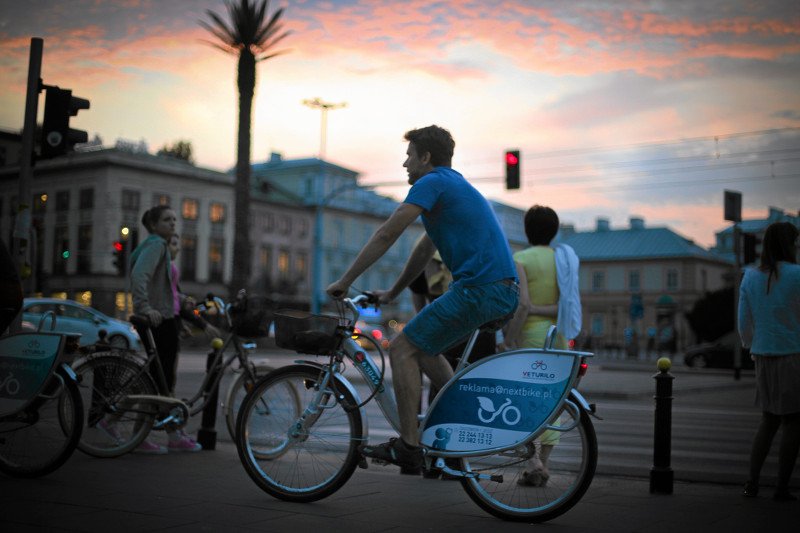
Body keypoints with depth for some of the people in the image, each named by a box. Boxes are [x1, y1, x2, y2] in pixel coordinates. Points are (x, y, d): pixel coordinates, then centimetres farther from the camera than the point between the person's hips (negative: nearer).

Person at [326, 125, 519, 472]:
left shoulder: (432, 183, -5)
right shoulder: (455, 185, 26)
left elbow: (387, 234, -8)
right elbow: (425, 249, 30)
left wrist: (345, 281, -3)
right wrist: (392, 293, 33)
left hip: (479, 289, -10)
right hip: (503, 291, 10)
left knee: (403, 348, -5)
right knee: (423, 346, 23)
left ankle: (408, 446, -5)